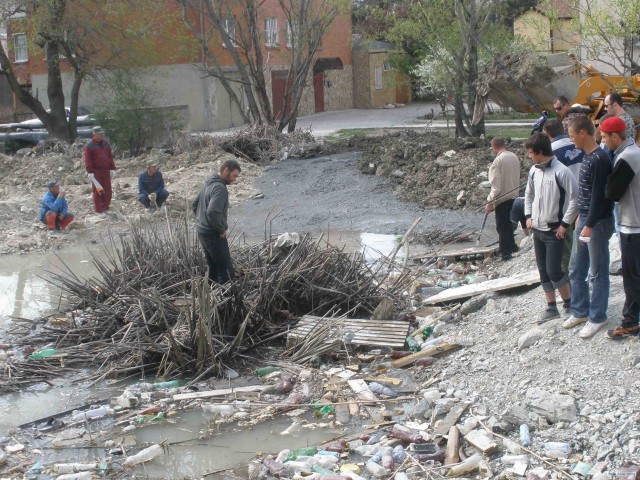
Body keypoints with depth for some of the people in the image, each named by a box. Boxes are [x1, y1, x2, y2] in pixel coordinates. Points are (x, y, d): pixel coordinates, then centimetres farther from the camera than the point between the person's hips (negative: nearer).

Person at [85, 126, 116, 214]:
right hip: (96, 172, -5)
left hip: (106, 171, 5)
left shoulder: (106, 144, 10)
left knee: (108, 190, 5)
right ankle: (99, 210, 5)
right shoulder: (90, 146, -8)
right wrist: (90, 172, -16)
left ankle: (106, 207, 17)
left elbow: (110, 157, 15)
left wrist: (112, 169, 10)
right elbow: (88, 160, -11)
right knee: (97, 191, -1)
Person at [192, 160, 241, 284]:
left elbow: (194, 205, 20)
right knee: (226, 270, -6)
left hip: (202, 231, 10)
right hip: (213, 234, -10)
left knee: (213, 268, 17)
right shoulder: (220, 188, -20)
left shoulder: (209, 184, 10)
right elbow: (212, 213, -29)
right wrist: (222, 229, -16)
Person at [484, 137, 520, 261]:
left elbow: (496, 186, -22)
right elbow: (517, 177, 10)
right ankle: (511, 246, 36)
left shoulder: (498, 161, -21)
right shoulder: (514, 157, 0)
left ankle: (505, 253, 8)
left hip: (502, 198, -7)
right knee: (508, 222, 24)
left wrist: (490, 203, -16)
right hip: (513, 195, 7)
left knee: (502, 225, 3)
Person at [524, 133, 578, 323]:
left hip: (554, 231, -7)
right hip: (537, 229, 7)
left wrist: (565, 224, -15)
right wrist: (528, 216, 11)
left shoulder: (561, 171, -17)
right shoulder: (534, 171, 5)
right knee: (543, 271, 10)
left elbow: (575, 198, -16)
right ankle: (551, 308, 20)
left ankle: (570, 303, 12)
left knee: (553, 270, -7)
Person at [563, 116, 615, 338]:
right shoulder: (587, 156, 10)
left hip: (598, 222, -9)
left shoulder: (600, 160, -19)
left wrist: (589, 225, -21)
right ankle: (580, 311, 27)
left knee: (597, 273, 2)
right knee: (576, 270, 15)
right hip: (585, 220, 9)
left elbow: (599, 196, -21)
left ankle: (597, 318, 11)